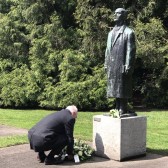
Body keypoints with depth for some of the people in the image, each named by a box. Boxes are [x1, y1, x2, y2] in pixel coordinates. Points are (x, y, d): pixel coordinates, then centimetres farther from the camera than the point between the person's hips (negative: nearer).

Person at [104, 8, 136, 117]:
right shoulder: (111, 33, 17)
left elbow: (131, 50, -10)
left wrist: (128, 66, -16)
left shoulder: (129, 32, -5)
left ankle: (123, 110, 3)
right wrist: (106, 64, 13)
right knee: (114, 88, 10)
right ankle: (118, 108, 18)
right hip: (112, 66, 7)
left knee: (123, 88, -3)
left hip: (122, 66, -7)